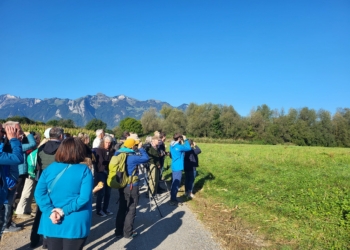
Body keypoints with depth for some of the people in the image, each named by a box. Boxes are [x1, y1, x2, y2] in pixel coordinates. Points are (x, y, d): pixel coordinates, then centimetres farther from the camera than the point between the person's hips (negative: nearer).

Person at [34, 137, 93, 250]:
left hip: (51, 223, 4)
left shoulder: (49, 168, 0)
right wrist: (64, 211, -15)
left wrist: (50, 211, -11)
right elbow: (84, 197, -21)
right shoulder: (84, 170, -11)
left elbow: (39, 193, -6)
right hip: (76, 224, -3)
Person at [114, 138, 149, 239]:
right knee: (131, 210, 5)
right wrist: (140, 148, -4)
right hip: (131, 187, -7)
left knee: (122, 208, 16)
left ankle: (119, 231, 24)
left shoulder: (119, 154, 1)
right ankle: (128, 233, 14)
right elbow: (146, 158, -15)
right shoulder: (132, 157, -21)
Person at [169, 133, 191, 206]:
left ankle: (173, 198, 26)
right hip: (178, 168, -9)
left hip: (174, 167, 9)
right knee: (176, 184, -2)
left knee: (174, 183, 17)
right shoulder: (178, 146, -21)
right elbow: (188, 148, -12)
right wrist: (185, 140, -2)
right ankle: (173, 200, 5)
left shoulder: (172, 145, 6)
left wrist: (182, 142, 9)